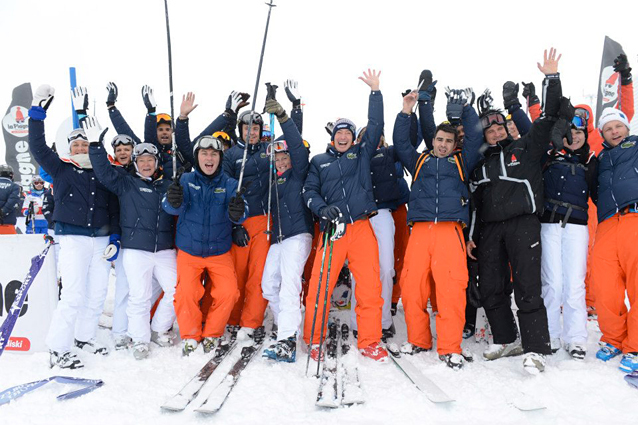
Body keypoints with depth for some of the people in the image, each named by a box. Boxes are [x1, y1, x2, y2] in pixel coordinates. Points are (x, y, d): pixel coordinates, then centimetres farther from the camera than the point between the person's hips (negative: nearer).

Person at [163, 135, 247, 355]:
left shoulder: (230, 184, -3)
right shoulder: (186, 180, -3)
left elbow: (239, 215, -16)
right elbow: (170, 207, -17)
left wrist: (237, 212, -40)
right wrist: (173, 201, -41)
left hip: (219, 252, 1)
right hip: (188, 251, 0)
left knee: (228, 292, -10)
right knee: (186, 293, -12)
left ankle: (211, 334, 15)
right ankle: (190, 336, 14)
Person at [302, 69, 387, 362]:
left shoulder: (361, 154, 18)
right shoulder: (319, 161, 17)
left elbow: (375, 126, 14)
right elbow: (309, 191, 10)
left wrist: (375, 91, 11)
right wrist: (322, 208, -10)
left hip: (362, 227, 1)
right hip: (332, 228, -1)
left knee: (370, 286, -3)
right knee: (319, 286, -6)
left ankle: (368, 342, 10)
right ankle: (313, 340, 11)